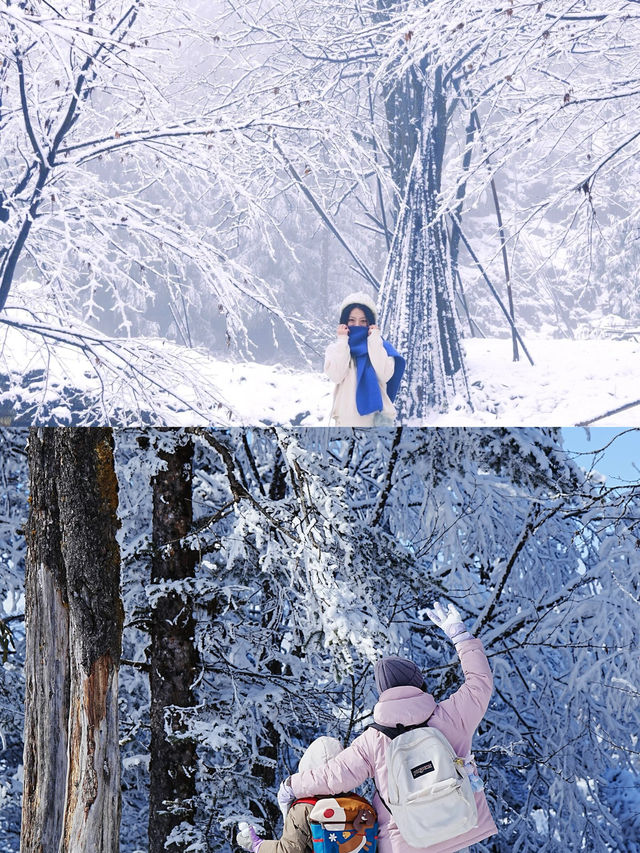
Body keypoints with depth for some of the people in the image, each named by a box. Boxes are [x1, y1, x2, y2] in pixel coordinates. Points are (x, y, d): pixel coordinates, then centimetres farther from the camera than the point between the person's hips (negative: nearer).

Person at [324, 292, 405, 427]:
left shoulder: (381, 346, 9)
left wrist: (374, 341, -5)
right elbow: (335, 375, -8)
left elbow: (385, 375, -9)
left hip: (377, 417, 0)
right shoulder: (336, 347, 10)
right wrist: (342, 342, -5)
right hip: (346, 420, 0)